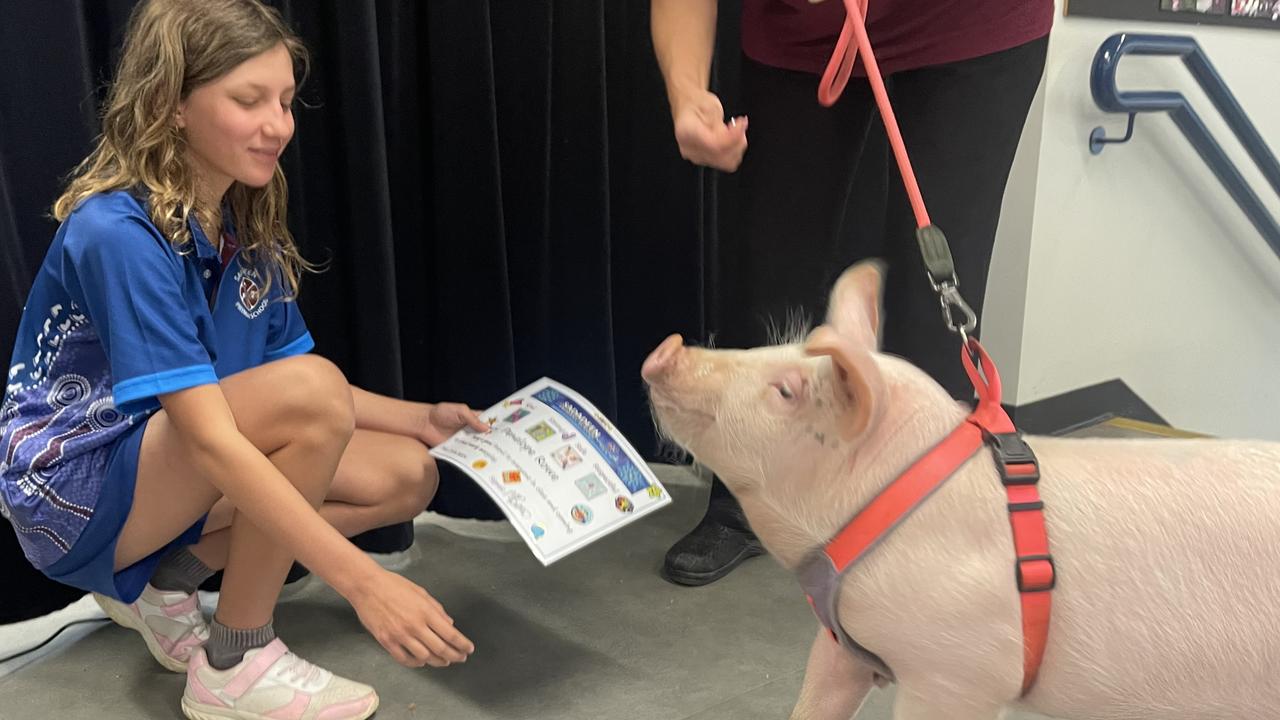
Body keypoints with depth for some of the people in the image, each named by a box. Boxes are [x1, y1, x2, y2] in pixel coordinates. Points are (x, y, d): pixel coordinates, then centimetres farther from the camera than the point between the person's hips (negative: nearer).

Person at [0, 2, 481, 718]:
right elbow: (210, 438, -33)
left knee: (408, 476, -5)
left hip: (170, 475, 8)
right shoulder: (118, 233, -26)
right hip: (71, 489, -8)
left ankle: (166, 579, 3)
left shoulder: (248, 229, 0)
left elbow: (286, 382, 7)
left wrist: (418, 418, -5)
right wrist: (362, 579, -38)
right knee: (311, 389, -30)